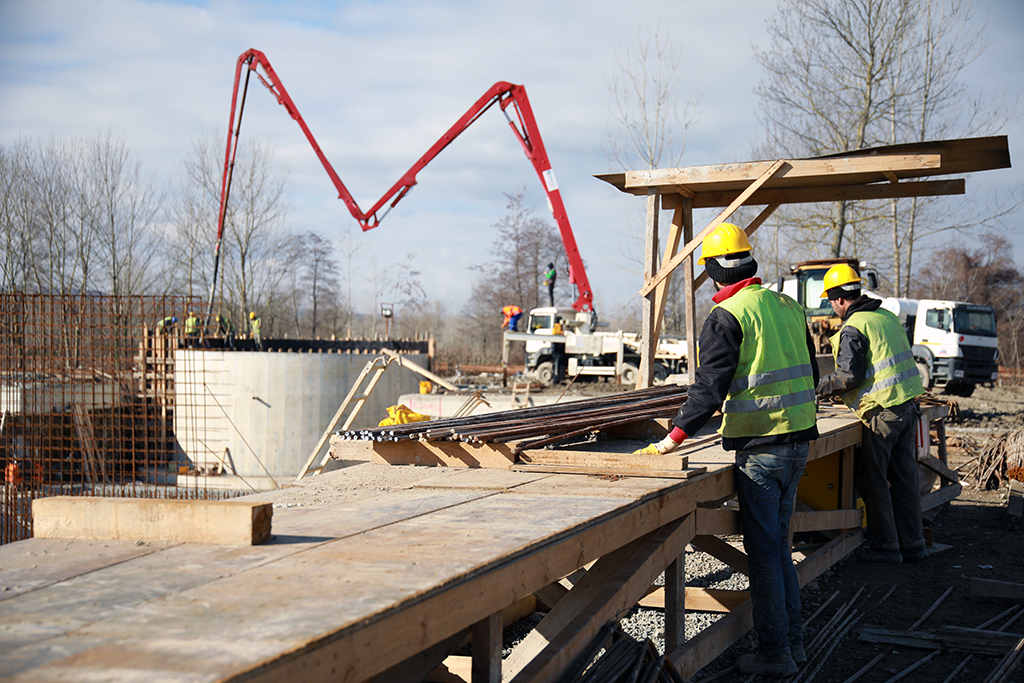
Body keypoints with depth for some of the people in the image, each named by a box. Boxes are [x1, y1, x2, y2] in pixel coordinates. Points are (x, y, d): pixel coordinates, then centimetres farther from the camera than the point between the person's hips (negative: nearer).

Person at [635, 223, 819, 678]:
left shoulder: (727, 316, -12)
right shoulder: (788, 307, 11)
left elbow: (710, 385, -17)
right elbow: (809, 373, 19)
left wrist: (674, 438, -14)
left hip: (759, 448, -8)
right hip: (798, 442, 8)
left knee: (763, 551, 0)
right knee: (778, 542, 17)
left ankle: (775, 652, 5)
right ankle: (793, 640, 23)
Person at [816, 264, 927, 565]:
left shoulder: (853, 328, -13)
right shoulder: (887, 316, 14)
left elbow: (850, 376, -18)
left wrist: (819, 388, -3)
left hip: (882, 413, -9)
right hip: (908, 407, 9)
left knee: (872, 480, 2)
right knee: (904, 477, 13)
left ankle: (885, 546, 7)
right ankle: (912, 544, 19)